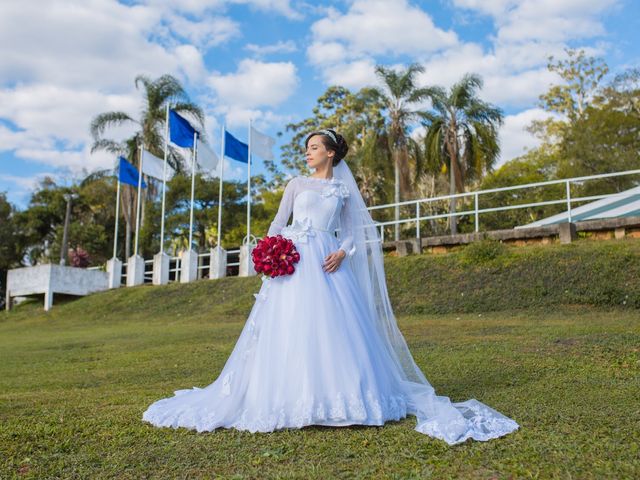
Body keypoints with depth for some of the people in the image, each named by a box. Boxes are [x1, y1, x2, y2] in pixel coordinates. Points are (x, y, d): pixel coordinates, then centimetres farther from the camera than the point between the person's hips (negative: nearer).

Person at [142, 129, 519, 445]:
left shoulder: (344, 189, 13)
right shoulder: (297, 183, 14)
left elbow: (353, 231, 9)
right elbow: (278, 224, 10)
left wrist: (341, 253, -10)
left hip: (326, 263, 0)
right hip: (292, 262, 1)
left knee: (332, 327, -7)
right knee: (288, 328, -4)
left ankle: (336, 394, 2)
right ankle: (289, 395, 4)